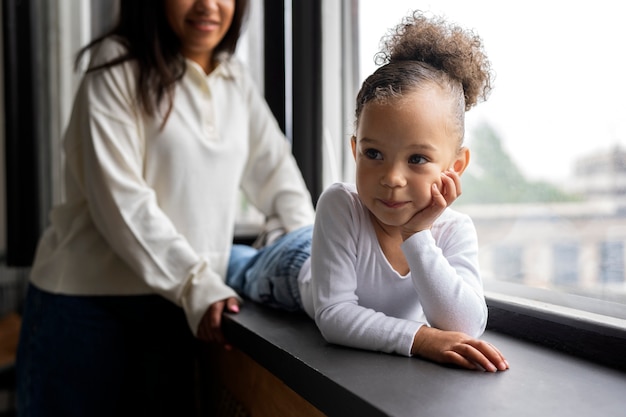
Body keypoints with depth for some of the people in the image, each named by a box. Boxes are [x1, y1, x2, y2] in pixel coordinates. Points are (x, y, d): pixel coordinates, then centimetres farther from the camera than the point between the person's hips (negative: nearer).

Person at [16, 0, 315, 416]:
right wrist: (197, 284, -23)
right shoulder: (117, 66, -9)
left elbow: (275, 167, 13)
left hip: (178, 304, 5)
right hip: (89, 300, -4)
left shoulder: (236, 77, 8)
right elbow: (120, 200, -17)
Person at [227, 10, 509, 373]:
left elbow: (467, 329, -49)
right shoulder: (340, 205, -46)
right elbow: (333, 315, -46)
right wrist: (420, 338, -60)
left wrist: (417, 235, -55)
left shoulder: (456, 230, -38)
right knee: (247, 274, 30)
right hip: (297, 264, -2)